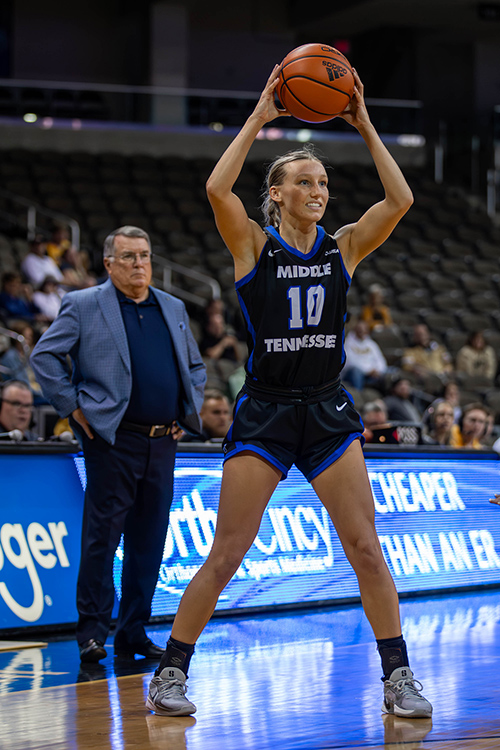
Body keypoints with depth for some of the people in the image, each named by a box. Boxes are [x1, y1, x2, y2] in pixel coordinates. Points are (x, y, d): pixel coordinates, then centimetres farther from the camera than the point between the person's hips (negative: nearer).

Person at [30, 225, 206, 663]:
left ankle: (134, 634, 14)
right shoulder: (83, 306, 0)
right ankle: (93, 633, 1)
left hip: (162, 443, 5)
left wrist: (188, 413, 13)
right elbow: (44, 356, -3)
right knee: (102, 537, -5)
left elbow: (196, 366, 26)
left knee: (149, 541, 7)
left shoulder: (173, 309, 16)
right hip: (112, 441, -5)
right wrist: (73, 407, -7)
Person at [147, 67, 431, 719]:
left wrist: (366, 128, -8)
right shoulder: (253, 245, -2)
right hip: (263, 413, -3)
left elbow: (400, 200, -7)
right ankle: (170, 673, 9)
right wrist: (259, 119, -17)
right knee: (226, 555, -3)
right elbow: (216, 189, -20)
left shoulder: (344, 247, 5)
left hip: (328, 412, 3)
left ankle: (398, 677, 7)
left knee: (367, 550, -1)